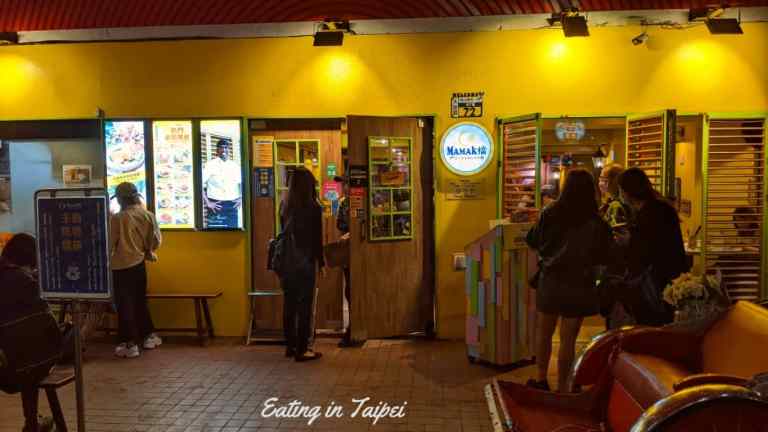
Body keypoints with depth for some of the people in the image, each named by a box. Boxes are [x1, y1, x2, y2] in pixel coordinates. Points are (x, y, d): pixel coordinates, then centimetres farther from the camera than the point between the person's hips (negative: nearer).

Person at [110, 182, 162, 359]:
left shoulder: (117, 219, -16)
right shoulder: (148, 216, -2)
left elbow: (109, 244, -11)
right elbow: (156, 241, 1)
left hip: (121, 267, -5)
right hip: (139, 264, 5)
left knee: (125, 305, 3)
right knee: (140, 301, 19)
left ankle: (130, 344, 6)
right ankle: (149, 336, 26)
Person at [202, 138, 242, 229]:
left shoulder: (235, 166, 12)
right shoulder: (210, 165, 0)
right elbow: (200, 184, -6)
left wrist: (241, 199, 8)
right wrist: (207, 202, -11)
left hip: (232, 205, 4)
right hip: (216, 205, -4)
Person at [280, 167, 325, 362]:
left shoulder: (284, 206, 5)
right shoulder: (313, 207, -10)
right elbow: (317, 238, -8)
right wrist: (321, 262, 2)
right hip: (305, 262, -6)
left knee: (289, 304, 13)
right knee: (304, 305, 1)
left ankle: (290, 346, 23)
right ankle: (302, 349, 4)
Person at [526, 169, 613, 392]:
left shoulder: (549, 214, -9)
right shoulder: (596, 223, -11)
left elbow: (533, 242, 2)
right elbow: (602, 257, -2)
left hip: (550, 282, 1)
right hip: (579, 287, -1)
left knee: (543, 333, 18)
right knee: (568, 339, 8)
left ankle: (541, 379, 25)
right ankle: (561, 387, 17)